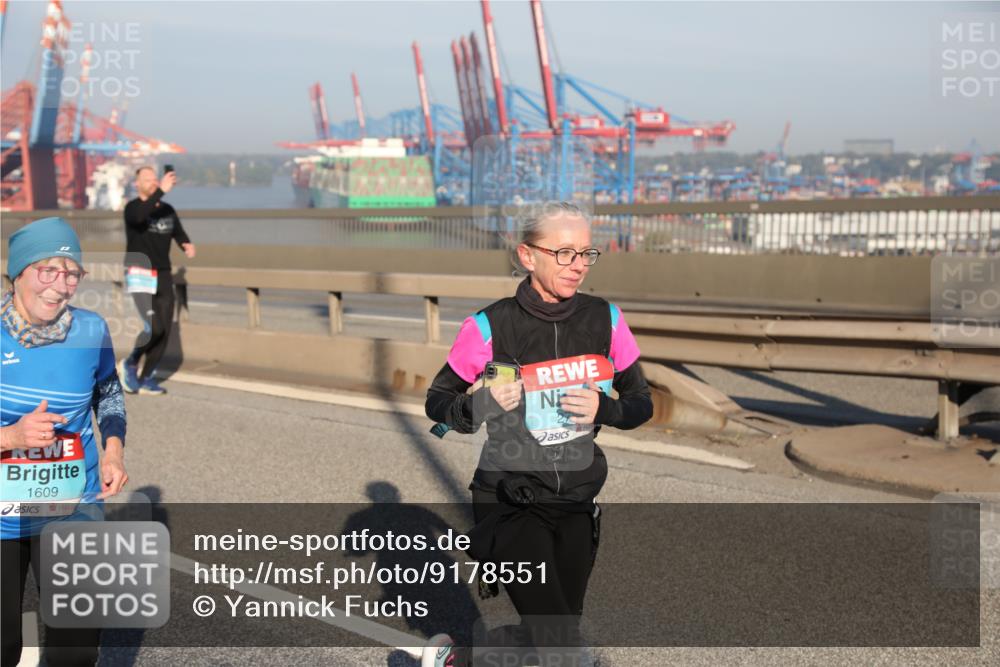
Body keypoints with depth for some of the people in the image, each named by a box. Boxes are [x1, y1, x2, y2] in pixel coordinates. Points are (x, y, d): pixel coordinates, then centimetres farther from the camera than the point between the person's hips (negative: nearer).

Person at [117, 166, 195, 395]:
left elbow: (179, 235, 14)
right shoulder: (132, 208, -6)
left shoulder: (168, 210, 12)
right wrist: (162, 191, -36)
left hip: (163, 276, 6)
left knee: (164, 331, 2)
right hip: (139, 275, -6)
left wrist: (188, 246, -9)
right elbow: (140, 216, -30)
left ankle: (146, 378, 14)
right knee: (153, 327, -18)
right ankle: (129, 364, 6)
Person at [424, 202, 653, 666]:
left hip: (576, 504, 5)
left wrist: (605, 409, -15)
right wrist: (479, 406, -22)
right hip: (510, 503, -4)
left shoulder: (606, 320, -3)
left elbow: (641, 403, 6)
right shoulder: (489, 327, -13)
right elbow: (437, 402, -2)